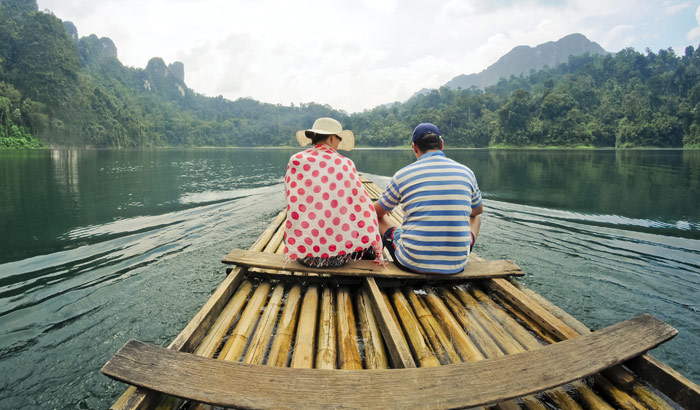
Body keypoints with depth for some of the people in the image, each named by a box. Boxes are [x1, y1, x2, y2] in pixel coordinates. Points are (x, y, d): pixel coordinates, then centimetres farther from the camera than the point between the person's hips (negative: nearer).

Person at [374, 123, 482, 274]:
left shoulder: (403, 175, -5)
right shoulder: (466, 172, 1)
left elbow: (376, 212, 11)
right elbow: (478, 210, 21)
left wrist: (385, 208, 36)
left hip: (413, 263, -2)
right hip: (456, 265, 2)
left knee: (379, 218, 23)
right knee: (476, 217, 31)